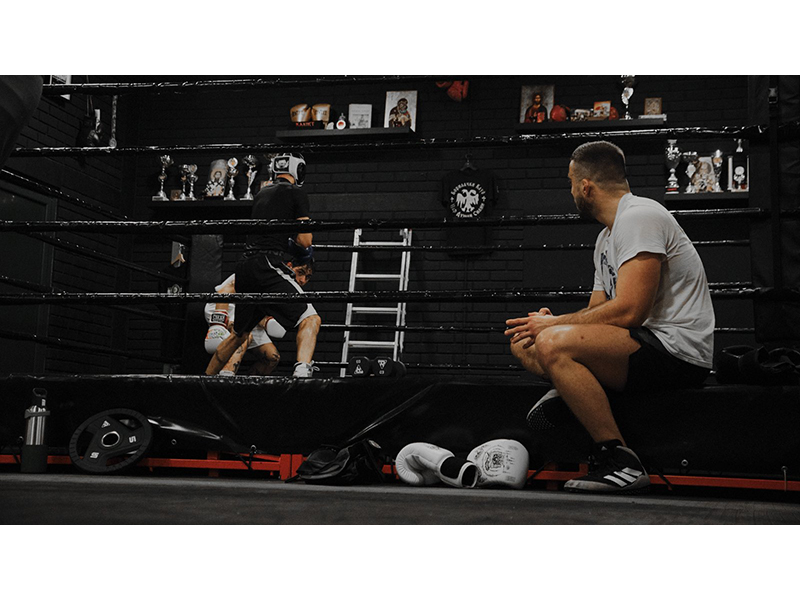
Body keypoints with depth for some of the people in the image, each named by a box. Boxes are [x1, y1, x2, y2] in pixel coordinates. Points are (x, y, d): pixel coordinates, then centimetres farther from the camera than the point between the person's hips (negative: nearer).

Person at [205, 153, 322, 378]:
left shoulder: (261, 193, 22)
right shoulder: (296, 193, 1)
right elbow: (304, 241, -3)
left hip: (244, 266, 7)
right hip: (267, 266, -7)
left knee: (239, 334, 23)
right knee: (310, 320, -10)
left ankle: (206, 379, 32)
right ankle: (301, 372, -33)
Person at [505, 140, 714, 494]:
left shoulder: (639, 217, -13)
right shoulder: (607, 238, 19)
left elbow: (628, 312, -24)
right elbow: (598, 312, 20)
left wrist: (554, 325, -12)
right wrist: (551, 322, -1)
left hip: (678, 350, -9)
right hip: (645, 344, 10)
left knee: (554, 344, -31)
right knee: (523, 344, 7)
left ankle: (621, 463, -25)